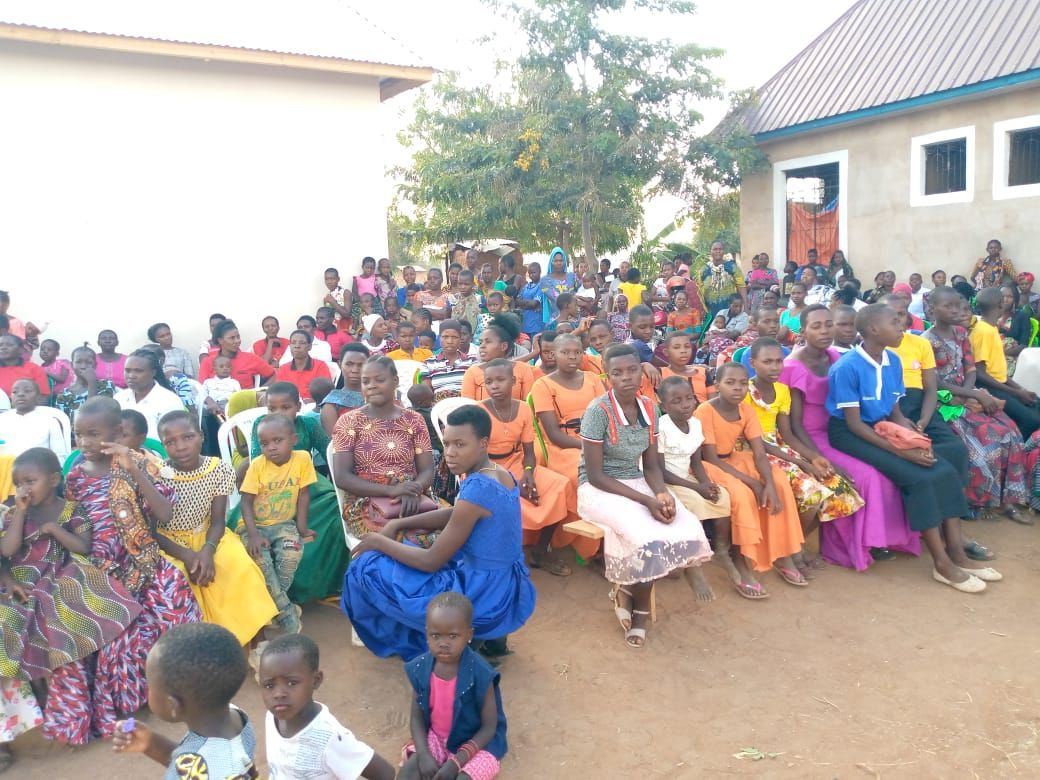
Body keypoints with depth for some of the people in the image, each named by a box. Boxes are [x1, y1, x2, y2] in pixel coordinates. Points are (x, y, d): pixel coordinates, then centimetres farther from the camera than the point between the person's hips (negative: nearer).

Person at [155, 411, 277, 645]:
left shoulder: (220, 469, -11)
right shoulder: (157, 476, -17)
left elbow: (217, 521, -6)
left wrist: (207, 550, -27)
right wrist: (186, 555, -26)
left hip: (207, 536, 2)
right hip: (168, 542, -2)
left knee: (241, 568, -22)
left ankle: (251, 635, -4)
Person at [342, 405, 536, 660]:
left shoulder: (477, 489, -24)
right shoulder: (503, 475, 3)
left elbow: (432, 562, -18)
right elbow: (455, 515, 17)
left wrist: (379, 542, -5)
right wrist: (399, 524, 8)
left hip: (484, 599, -8)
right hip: (509, 592, 8)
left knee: (368, 567, -3)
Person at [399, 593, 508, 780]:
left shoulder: (480, 675, -24)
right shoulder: (421, 669, -12)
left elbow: (489, 727, -16)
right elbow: (417, 717, -2)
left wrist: (457, 762, -24)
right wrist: (424, 754, -20)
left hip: (477, 744, -4)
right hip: (435, 738, 4)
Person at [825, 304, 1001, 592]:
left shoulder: (894, 362, 5)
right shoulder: (847, 367, -19)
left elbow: (895, 412, 10)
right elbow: (854, 423, -20)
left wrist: (916, 440, -10)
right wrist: (900, 450, -23)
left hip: (884, 428, 8)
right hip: (849, 434, -8)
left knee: (945, 471, -10)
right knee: (918, 478, -23)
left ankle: (956, 552, -4)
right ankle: (941, 563, -13)